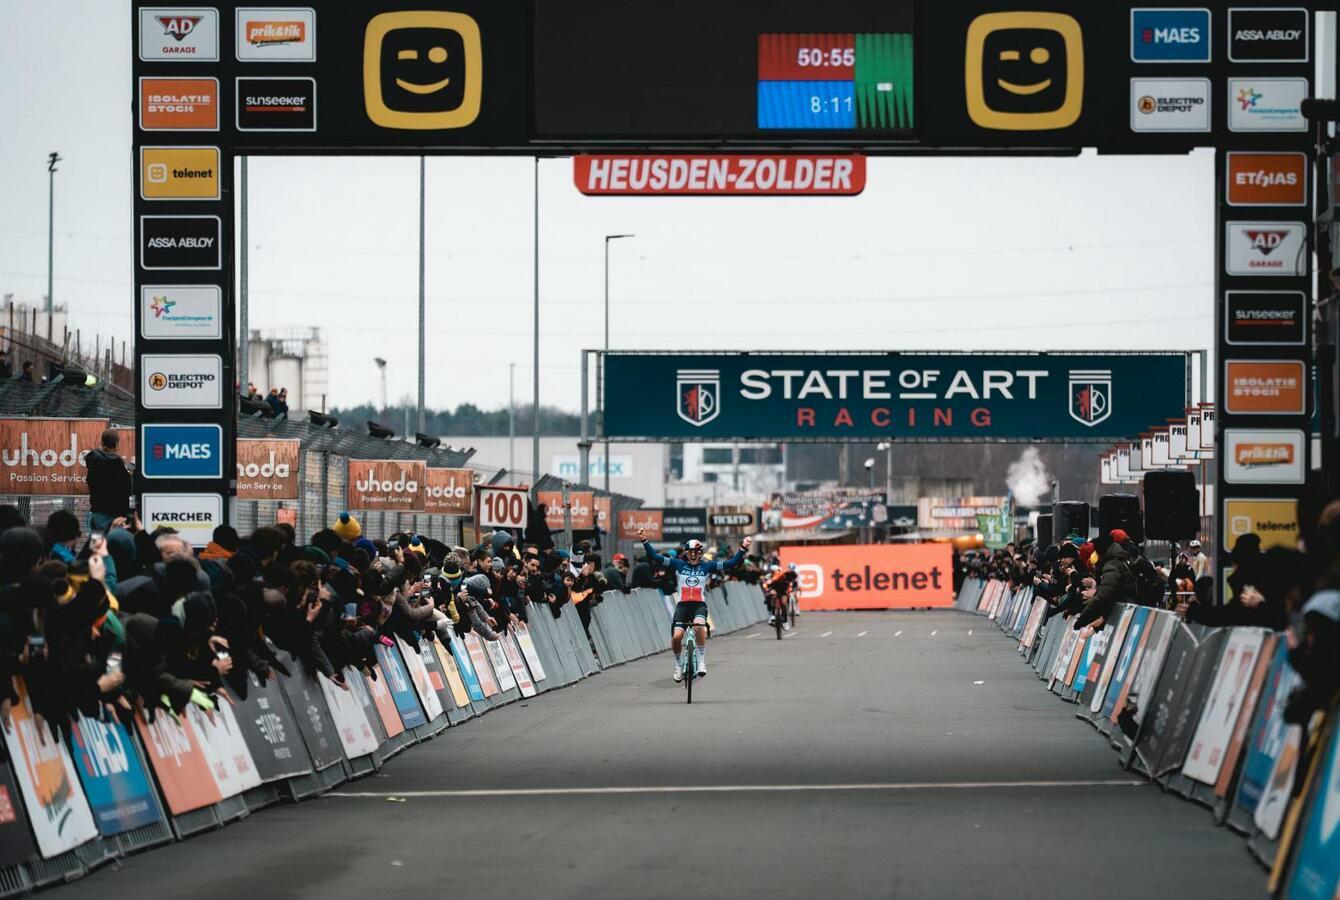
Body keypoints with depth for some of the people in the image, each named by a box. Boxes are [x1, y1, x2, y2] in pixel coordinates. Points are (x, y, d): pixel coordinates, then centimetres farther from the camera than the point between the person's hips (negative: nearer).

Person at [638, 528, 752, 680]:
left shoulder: (707, 567, 6)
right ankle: (679, 665, 12)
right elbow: (656, 557, 2)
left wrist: (743, 548, -10)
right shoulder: (678, 564, 7)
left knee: (699, 626, -33)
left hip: (700, 605, -1)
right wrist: (644, 541, -8)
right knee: (676, 636, -16)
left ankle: (701, 661, -19)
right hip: (682, 605, 1)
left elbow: (732, 563, 1)